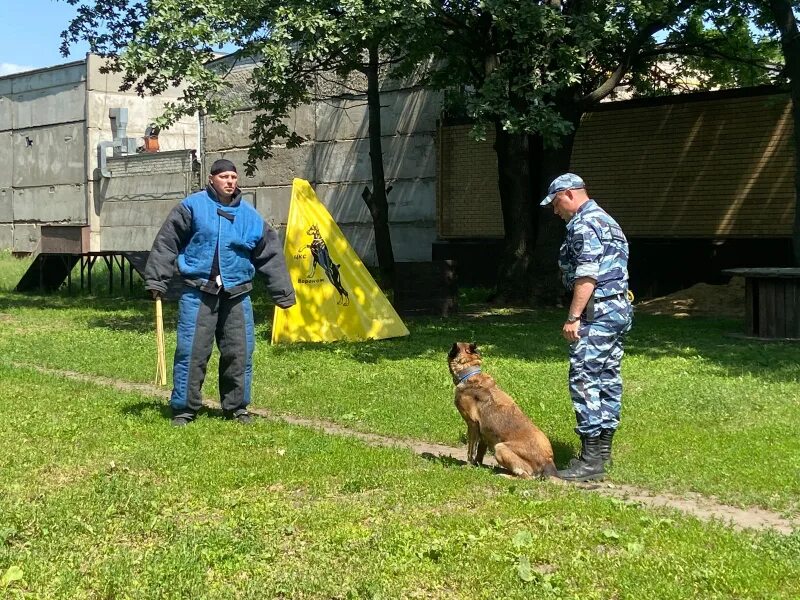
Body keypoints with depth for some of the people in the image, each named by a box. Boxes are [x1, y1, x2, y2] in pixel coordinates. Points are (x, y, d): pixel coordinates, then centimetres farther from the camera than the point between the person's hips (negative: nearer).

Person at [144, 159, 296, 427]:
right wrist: (156, 280, -3)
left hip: (237, 294, 3)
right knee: (191, 351, -4)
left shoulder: (249, 215, 10)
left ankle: (236, 406, 21)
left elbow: (270, 256, 16)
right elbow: (167, 243, 0)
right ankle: (183, 409, 7)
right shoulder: (193, 206, 0)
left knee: (239, 352, 6)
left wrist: (283, 293, 17)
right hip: (198, 292, -3)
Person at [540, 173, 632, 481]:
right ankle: (602, 449, 20)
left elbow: (586, 276, -22)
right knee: (608, 378, 13)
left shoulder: (585, 225, -13)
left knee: (584, 380, -11)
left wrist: (573, 317, -21)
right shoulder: (606, 220, 21)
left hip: (598, 312, -11)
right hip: (619, 308, 11)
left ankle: (591, 460, -12)